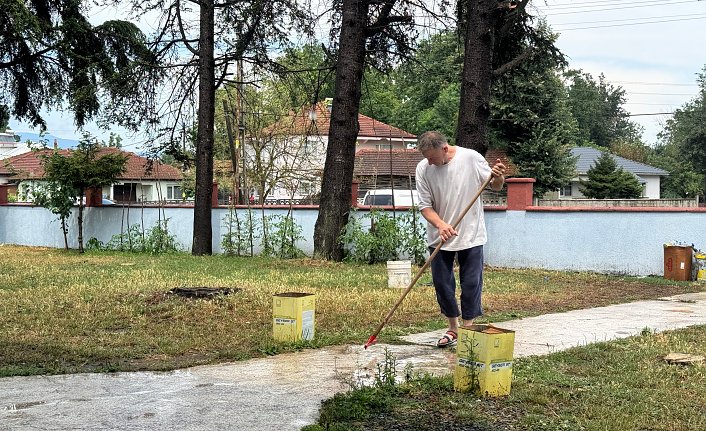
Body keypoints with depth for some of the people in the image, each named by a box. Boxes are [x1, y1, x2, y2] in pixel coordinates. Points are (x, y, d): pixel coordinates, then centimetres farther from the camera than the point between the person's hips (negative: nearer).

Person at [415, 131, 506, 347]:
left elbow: (495, 187, 2)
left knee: (471, 284, 2)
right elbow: (425, 206, -6)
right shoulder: (423, 168, -8)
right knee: (442, 283, 7)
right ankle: (453, 329, 24)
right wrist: (441, 225, -24)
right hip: (439, 237, 2)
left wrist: (498, 177, -22)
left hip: (471, 235, -2)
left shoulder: (471, 158, -11)